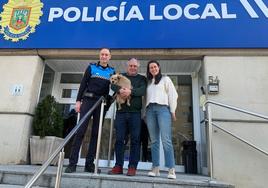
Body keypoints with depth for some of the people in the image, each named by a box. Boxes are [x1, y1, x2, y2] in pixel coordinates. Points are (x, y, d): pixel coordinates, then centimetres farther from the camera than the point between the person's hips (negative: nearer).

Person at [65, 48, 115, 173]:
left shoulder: (112, 71, 14)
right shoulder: (91, 67, 10)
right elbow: (83, 84, 5)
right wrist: (78, 100, -4)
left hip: (102, 103, 2)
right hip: (88, 100, -2)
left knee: (96, 133, 2)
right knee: (80, 131, -8)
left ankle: (89, 164, 8)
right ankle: (72, 163, -4)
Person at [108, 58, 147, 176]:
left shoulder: (142, 78, 14)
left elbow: (143, 90, -6)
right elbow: (113, 85, 0)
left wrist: (130, 91, -24)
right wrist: (120, 90, -23)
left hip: (135, 112, -1)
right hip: (121, 112, 2)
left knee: (135, 140, -2)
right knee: (119, 139, 1)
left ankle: (132, 167, 5)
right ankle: (118, 166, 9)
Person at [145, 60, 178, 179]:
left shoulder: (165, 79, 16)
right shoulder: (148, 82, 25)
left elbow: (172, 94, 7)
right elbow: (145, 97, 18)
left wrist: (172, 111, -2)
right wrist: (144, 112, 6)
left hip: (163, 108, -3)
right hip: (150, 110, 4)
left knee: (166, 140, -13)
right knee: (154, 141, 0)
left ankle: (171, 170, -12)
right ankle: (155, 168, 3)